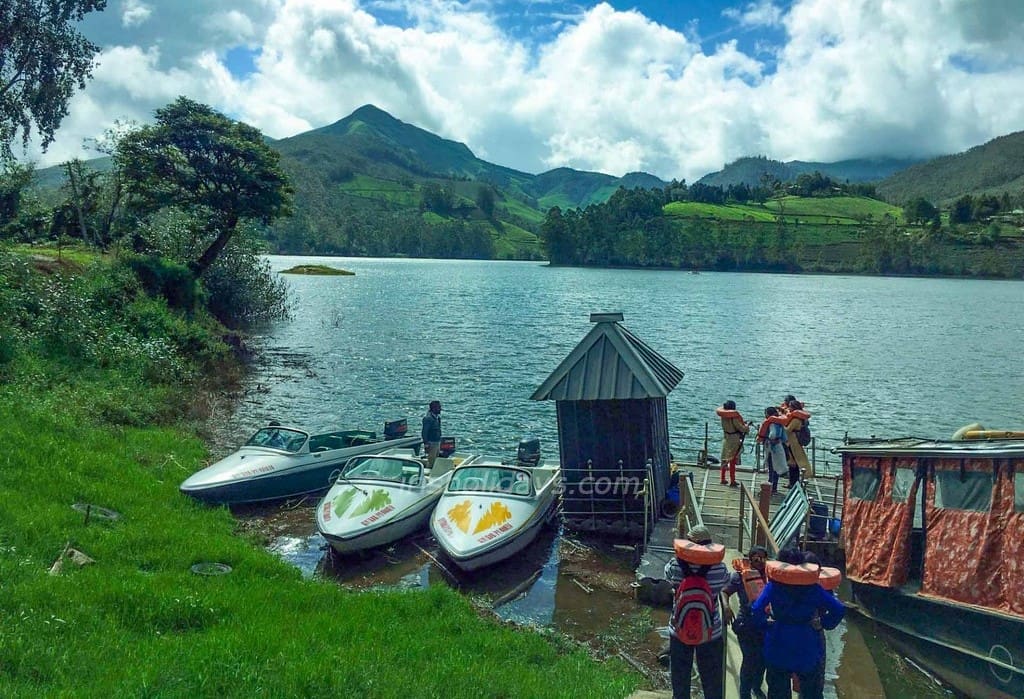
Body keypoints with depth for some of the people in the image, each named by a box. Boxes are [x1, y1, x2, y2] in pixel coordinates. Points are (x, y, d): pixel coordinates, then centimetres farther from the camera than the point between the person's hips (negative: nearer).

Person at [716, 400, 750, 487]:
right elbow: (741, 428, -17)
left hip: (725, 439, 6)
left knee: (724, 460, 16)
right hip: (734, 440, -6)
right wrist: (747, 427, 3)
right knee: (732, 461, -1)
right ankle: (732, 481, 2)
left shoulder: (723, 416, -4)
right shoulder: (734, 417, -21)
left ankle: (723, 479, 24)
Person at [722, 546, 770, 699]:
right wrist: (726, 606, -31)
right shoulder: (740, 575, -12)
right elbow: (725, 592, -14)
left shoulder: (768, 575, 0)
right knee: (749, 660, -2)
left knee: (763, 658, 15)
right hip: (746, 624, -4)